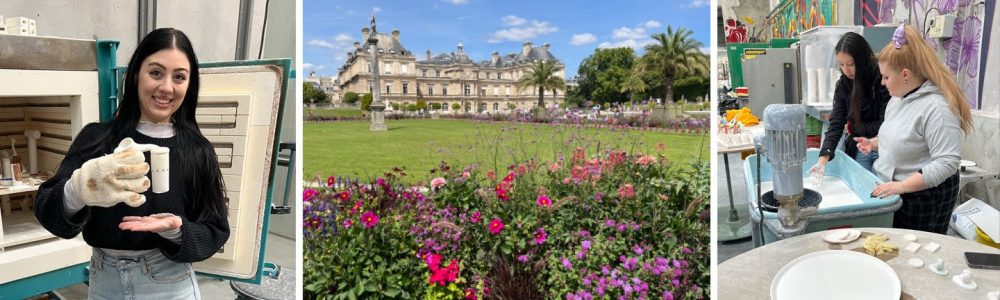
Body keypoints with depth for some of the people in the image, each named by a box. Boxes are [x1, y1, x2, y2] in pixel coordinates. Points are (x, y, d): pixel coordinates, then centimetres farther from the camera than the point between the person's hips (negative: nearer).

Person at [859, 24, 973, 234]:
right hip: (891, 190, 8)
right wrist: (874, 143, 9)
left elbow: (946, 163, -26)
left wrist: (901, 186, -29)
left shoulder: (937, 108, -22)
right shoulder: (898, 98, 7)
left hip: (922, 197, -8)